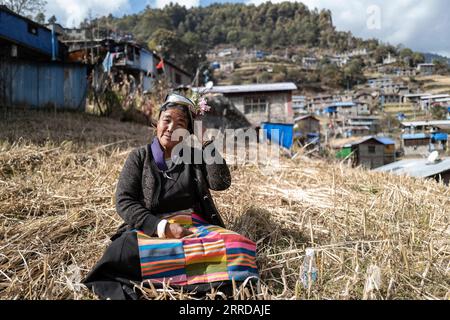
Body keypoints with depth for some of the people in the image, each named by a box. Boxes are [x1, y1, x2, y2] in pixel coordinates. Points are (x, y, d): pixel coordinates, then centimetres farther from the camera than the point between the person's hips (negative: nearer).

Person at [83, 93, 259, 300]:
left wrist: (206, 143, -4)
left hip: (195, 227, 2)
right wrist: (160, 227, -16)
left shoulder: (195, 157, 12)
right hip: (150, 229, -1)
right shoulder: (139, 157, 8)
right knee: (123, 251, -35)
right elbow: (124, 201, -2)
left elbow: (221, 183, -4)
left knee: (237, 246, -28)